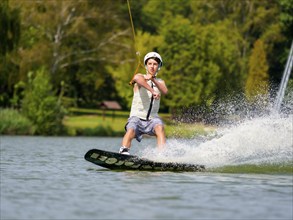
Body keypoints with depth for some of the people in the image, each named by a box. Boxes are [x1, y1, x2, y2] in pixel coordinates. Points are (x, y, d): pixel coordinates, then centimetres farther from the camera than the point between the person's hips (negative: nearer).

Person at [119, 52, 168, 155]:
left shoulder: (160, 82, 16)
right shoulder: (140, 77, 2)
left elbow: (165, 91, -7)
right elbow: (137, 78, -25)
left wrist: (153, 80, -20)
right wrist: (152, 91, -39)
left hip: (152, 118, 3)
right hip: (136, 117, -2)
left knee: (159, 128, -29)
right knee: (131, 131, -32)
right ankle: (123, 152, -48)